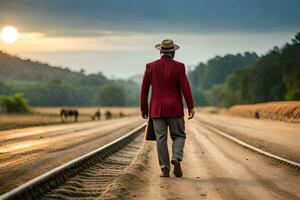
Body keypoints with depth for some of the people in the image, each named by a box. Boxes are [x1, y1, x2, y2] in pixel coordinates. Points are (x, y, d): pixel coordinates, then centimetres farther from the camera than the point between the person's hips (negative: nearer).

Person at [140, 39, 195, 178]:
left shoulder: (150, 67, 2)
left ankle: (165, 170, 3)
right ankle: (176, 158, -15)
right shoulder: (178, 67, -5)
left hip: (157, 109, 2)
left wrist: (143, 108, 13)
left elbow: (144, 89, 5)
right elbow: (185, 88, -9)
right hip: (174, 109, -2)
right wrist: (191, 107, -3)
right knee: (179, 136, 10)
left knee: (161, 139, 4)